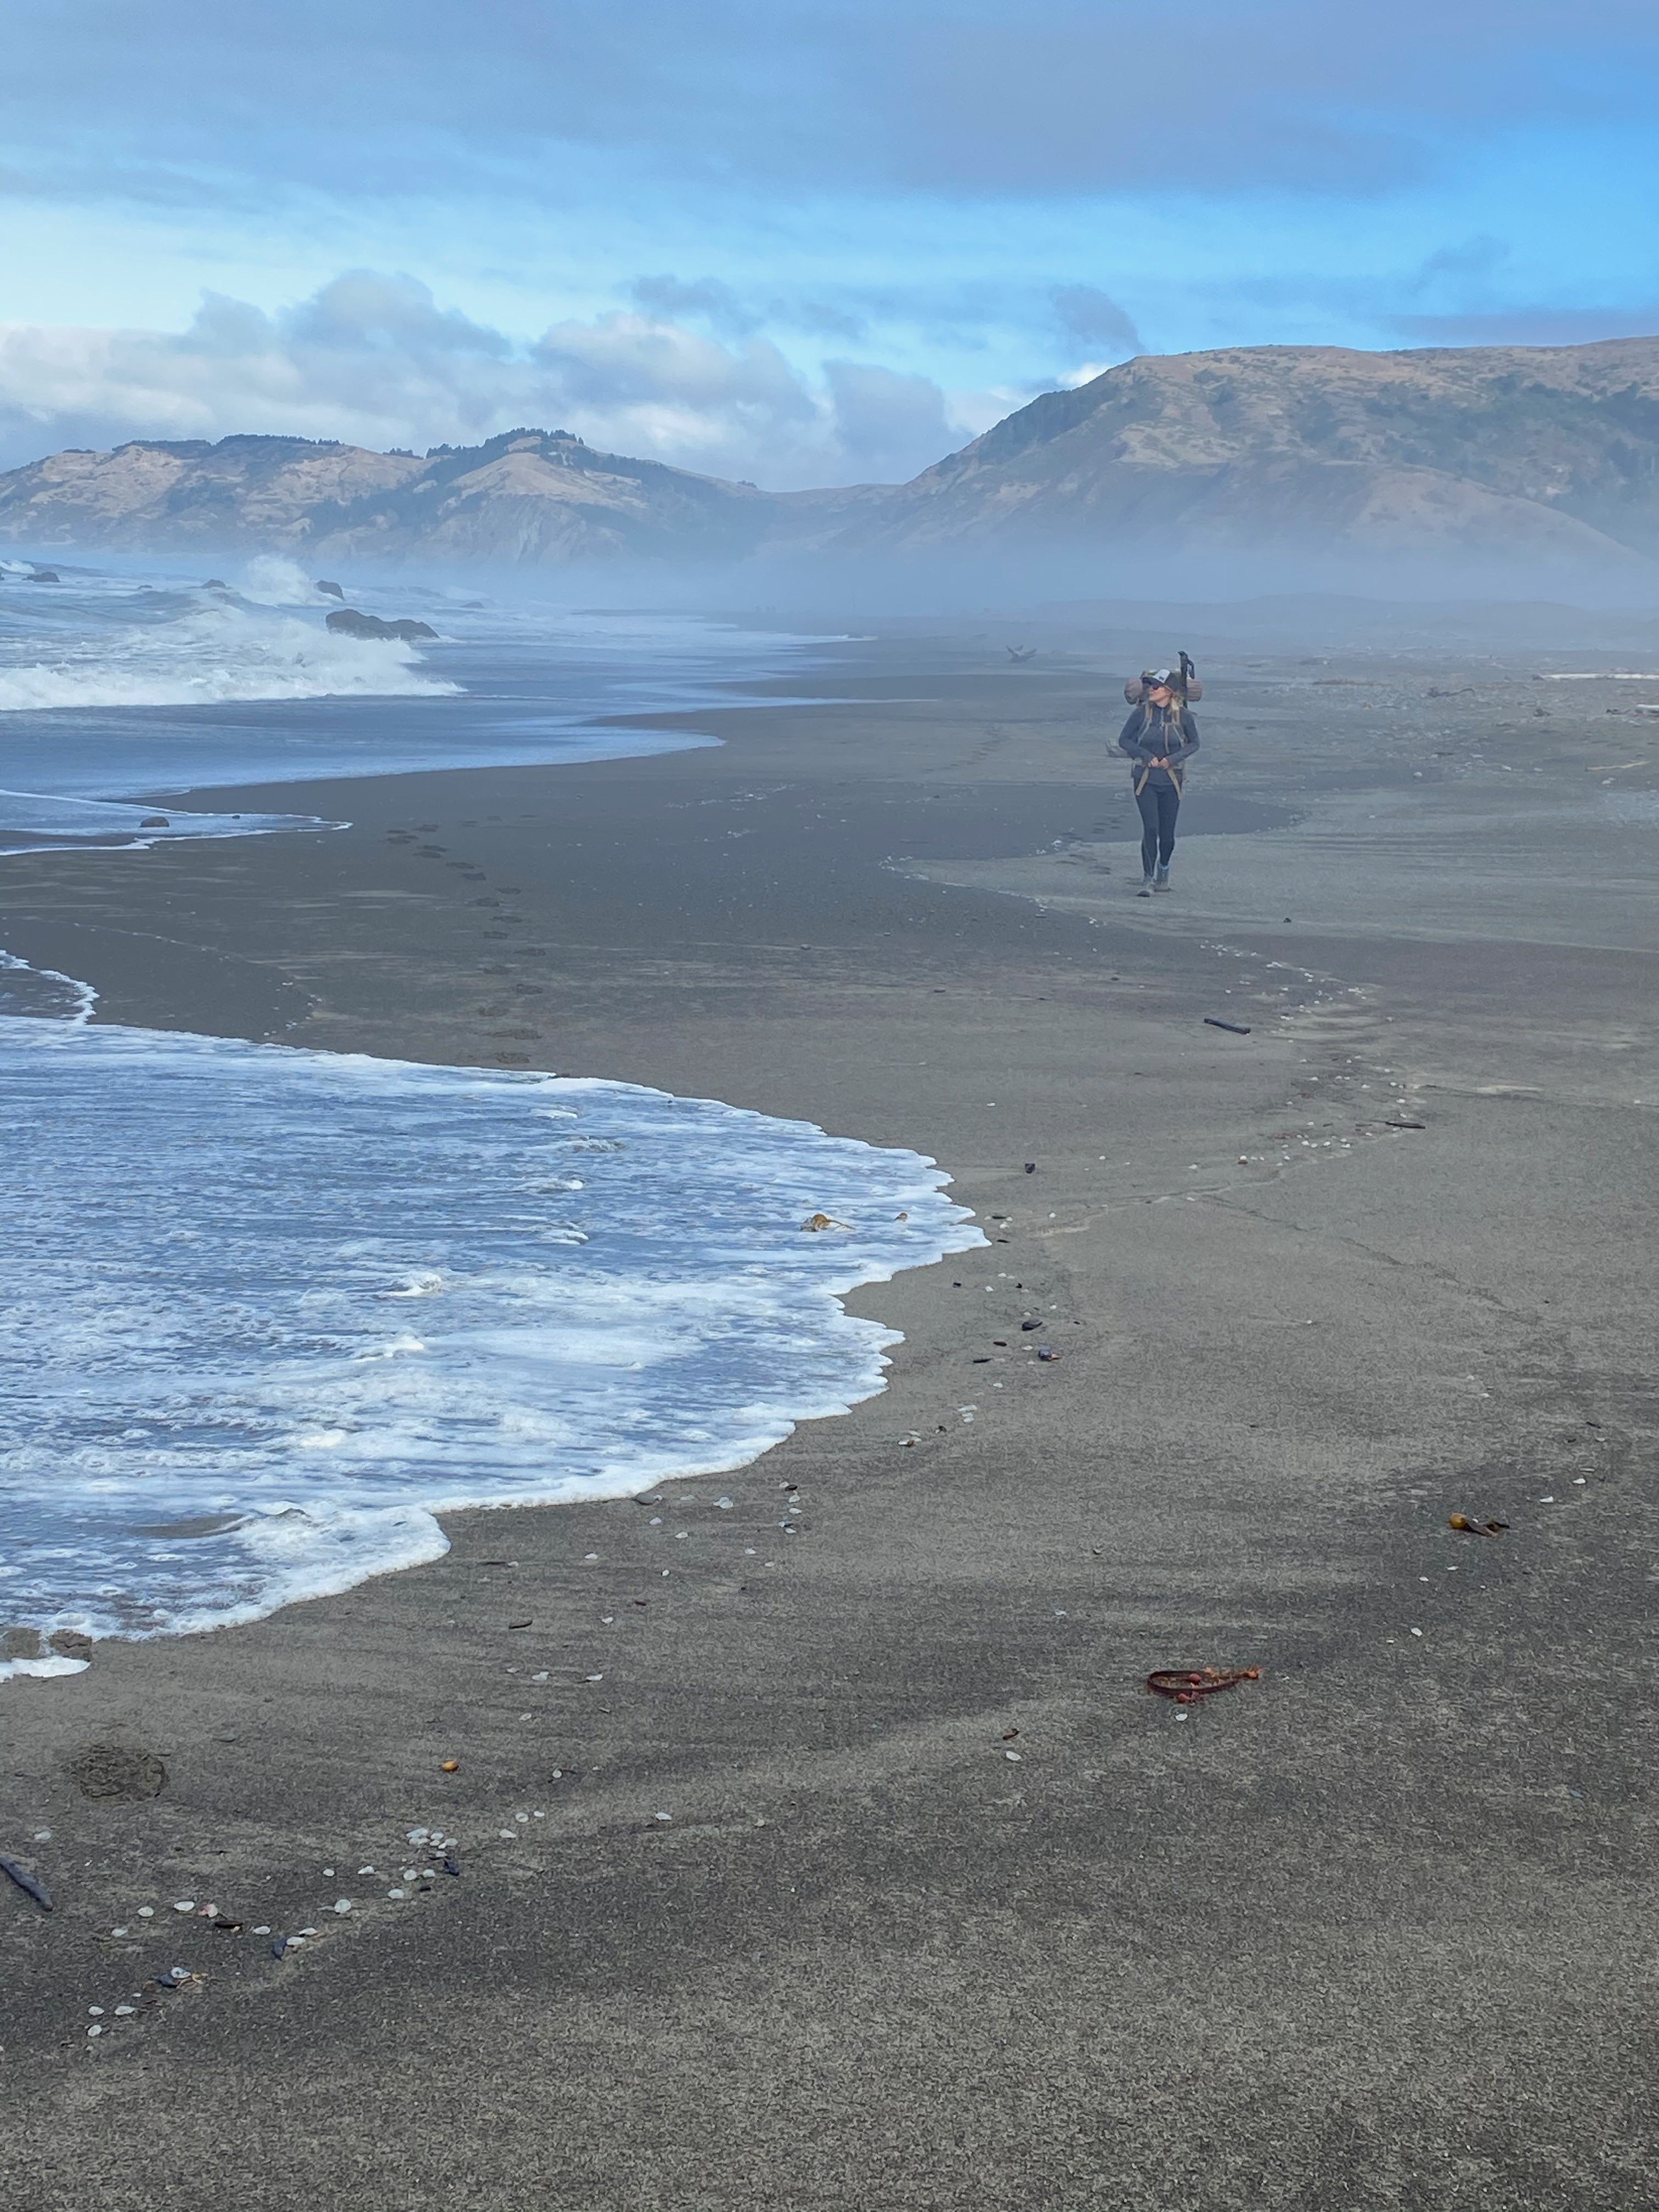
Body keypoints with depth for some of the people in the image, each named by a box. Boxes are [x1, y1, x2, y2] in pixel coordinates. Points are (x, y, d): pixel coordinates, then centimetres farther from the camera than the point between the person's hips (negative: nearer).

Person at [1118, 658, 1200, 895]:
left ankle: (1164, 870, 34)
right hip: (1145, 779, -1)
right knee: (1150, 828, -12)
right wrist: (1147, 756, -11)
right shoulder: (1142, 712, -6)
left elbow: (1194, 744, 5)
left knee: (1167, 833, 5)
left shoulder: (1183, 715, -6)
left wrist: (1173, 759, -11)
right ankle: (1147, 880, -8)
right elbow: (1124, 740, 2)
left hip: (1172, 780, 1)